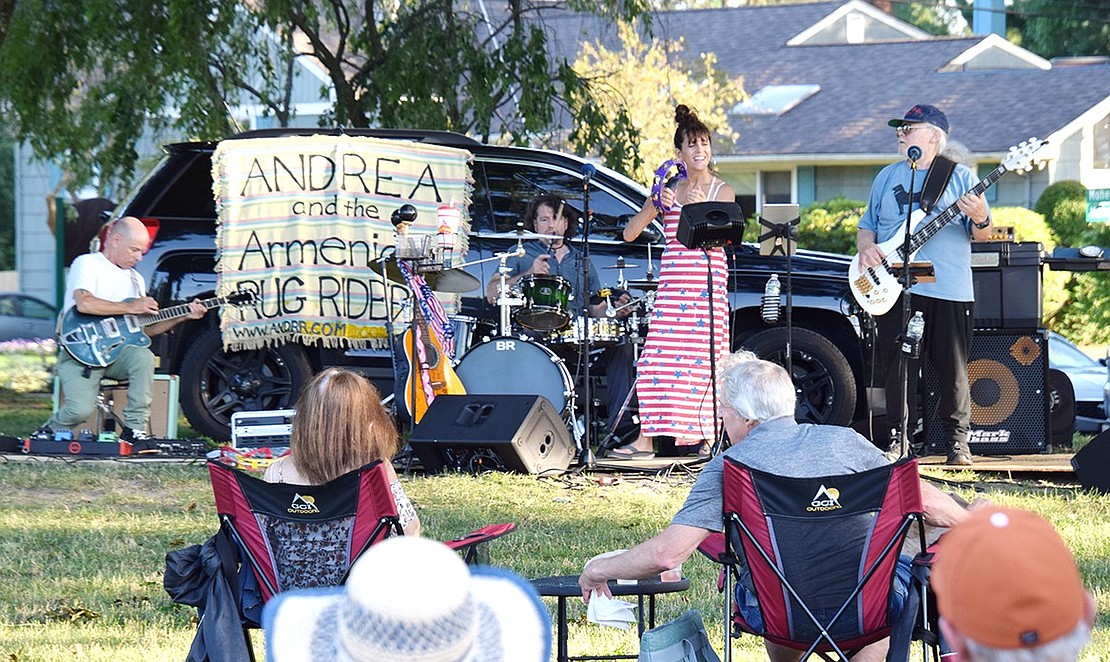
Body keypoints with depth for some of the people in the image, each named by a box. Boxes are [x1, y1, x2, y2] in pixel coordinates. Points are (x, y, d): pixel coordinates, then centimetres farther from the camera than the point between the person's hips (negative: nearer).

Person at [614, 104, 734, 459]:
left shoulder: (723, 191, 6)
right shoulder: (670, 190, 13)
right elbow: (630, 233, 7)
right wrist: (656, 204, -8)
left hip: (709, 284, -2)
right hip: (672, 284, 2)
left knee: (703, 359, -5)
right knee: (659, 358, -6)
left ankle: (706, 436, 1)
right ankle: (646, 438, -8)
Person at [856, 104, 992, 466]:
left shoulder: (961, 176, 6)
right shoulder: (887, 177, 16)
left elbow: (981, 234, 3)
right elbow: (867, 225, 20)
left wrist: (980, 219, -20)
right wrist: (866, 248, -1)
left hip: (949, 290, -3)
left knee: (953, 369, 0)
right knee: (898, 367, 1)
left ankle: (957, 439, 10)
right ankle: (899, 437, 8)